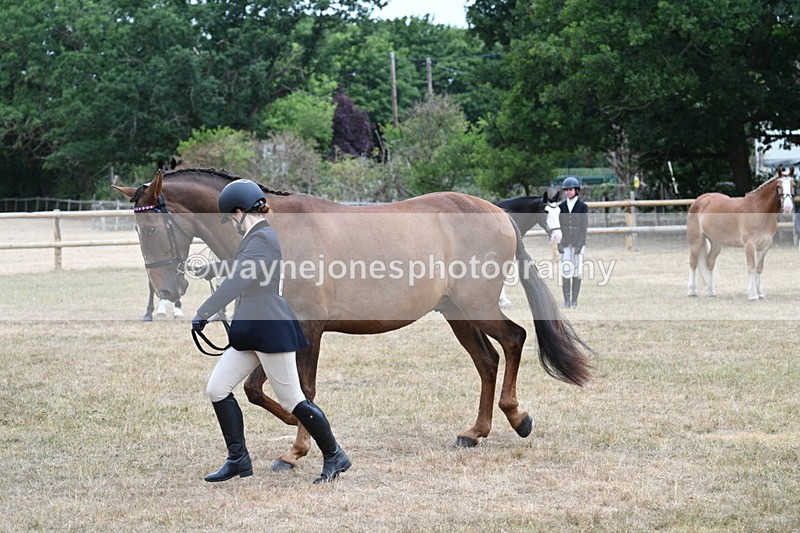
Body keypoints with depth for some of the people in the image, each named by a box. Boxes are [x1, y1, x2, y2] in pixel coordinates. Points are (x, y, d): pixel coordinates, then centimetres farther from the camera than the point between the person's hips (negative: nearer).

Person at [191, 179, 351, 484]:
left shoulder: (261, 239, -15)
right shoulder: (257, 237, 17)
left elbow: (235, 283, -24)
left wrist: (203, 314, -26)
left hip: (271, 330, -10)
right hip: (249, 332, 10)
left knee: (292, 401, -3)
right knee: (217, 389, 3)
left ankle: (335, 457, 10)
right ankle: (238, 460, 8)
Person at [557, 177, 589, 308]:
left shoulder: (583, 207, 0)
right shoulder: (561, 206, 7)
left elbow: (584, 227, -3)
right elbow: (558, 226, 7)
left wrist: (580, 244, -11)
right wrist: (559, 244, -2)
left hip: (578, 243, -2)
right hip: (565, 243, 2)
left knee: (577, 271, 0)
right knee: (565, 271, -3)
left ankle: (574, 300, 5)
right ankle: (566, 300, 1)